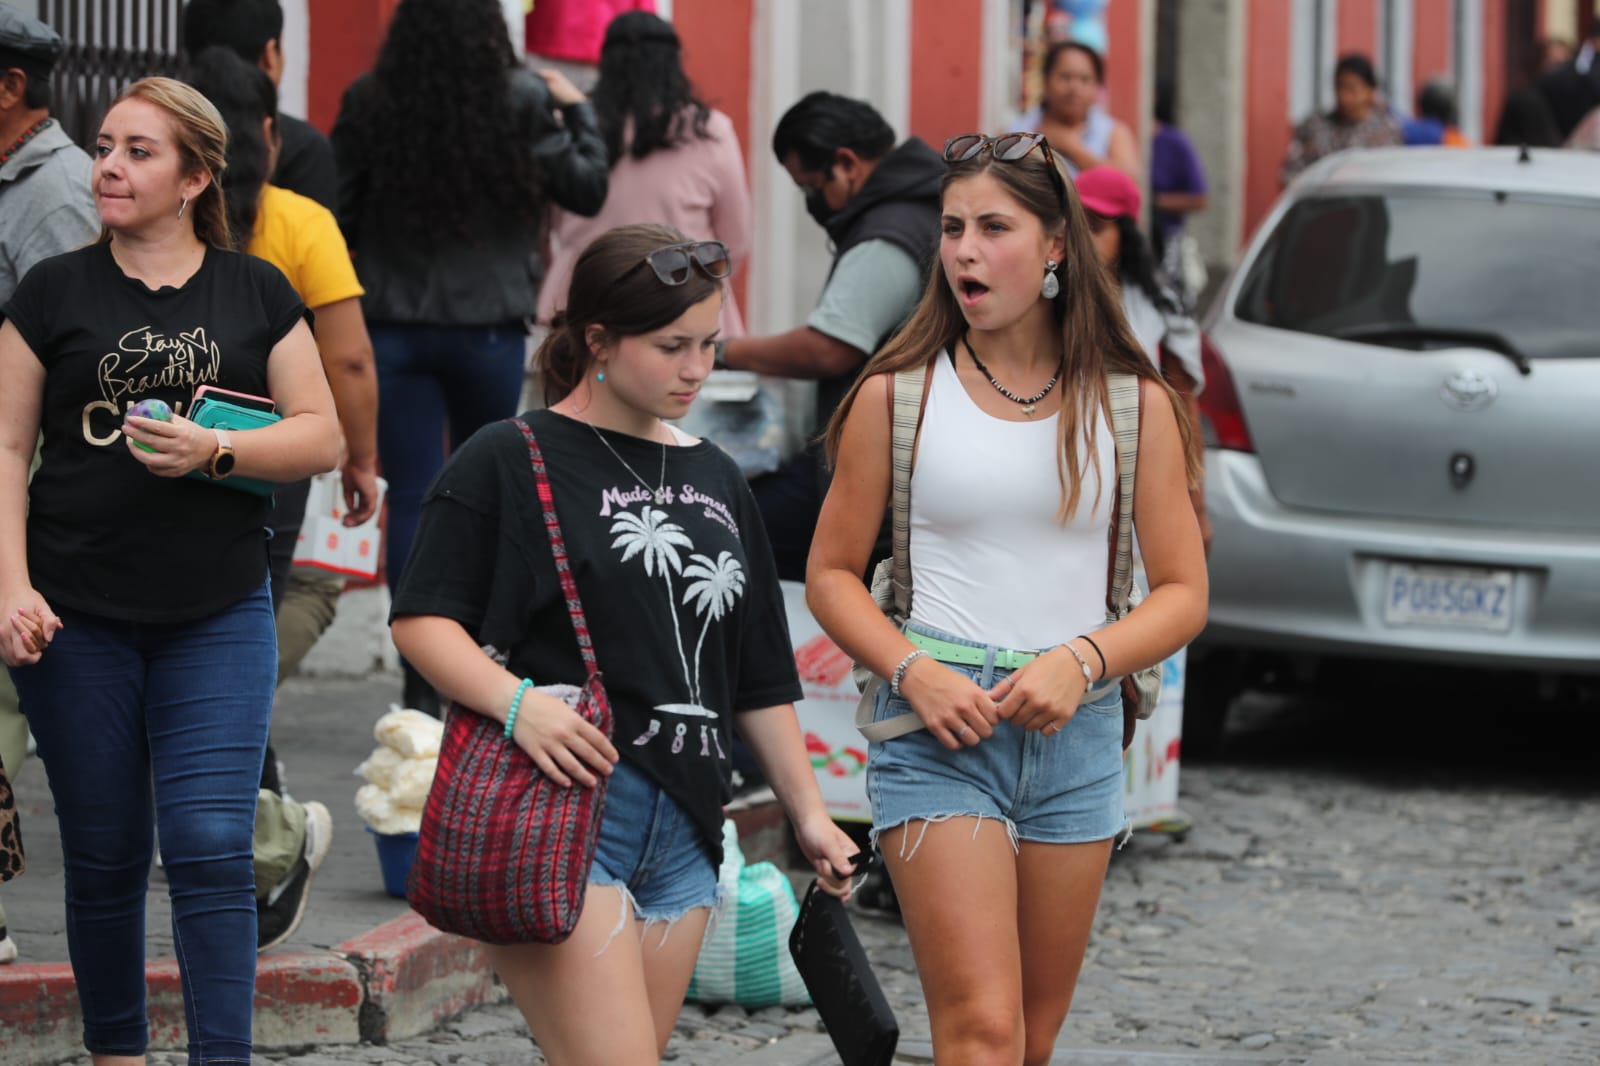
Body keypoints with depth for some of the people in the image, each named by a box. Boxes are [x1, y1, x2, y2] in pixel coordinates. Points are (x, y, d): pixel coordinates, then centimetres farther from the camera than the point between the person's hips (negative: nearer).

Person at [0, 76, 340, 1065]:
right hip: (80, 620, 0)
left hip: (219, 614, 0)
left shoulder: (257, 294, 6)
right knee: (105, 858, 7)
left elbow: (323, 436, 4)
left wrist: (214, 451, -13)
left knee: (212, 849, -9)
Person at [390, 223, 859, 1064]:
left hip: (682, 831, 7)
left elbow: (760, 676, 23)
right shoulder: (510, 460, -2)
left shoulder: (715, 480, 19)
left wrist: (808, 810, 20)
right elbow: (422, 620, -7)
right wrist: (514, 701, -23)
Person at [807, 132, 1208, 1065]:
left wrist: (1081, 661, -13)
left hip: (1075, 733, 3)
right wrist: (914, 672, -12)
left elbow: (1184, 594, 5)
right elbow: (833, 573, 6)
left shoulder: (1132, 402, 5)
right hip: (940, 722, -3)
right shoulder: (900, 393, 1)